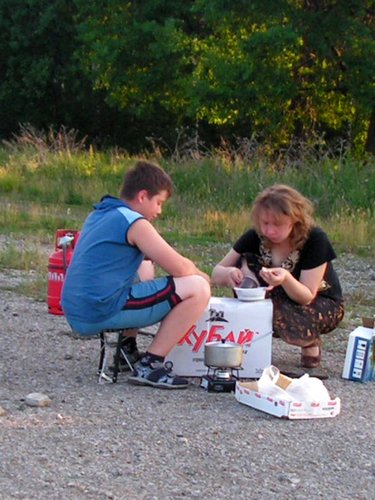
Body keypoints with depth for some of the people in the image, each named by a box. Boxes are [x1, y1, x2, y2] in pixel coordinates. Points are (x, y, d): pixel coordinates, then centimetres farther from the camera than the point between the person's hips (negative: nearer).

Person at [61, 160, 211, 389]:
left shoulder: (99, 216, 18)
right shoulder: (134, 222, -9)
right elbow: (180, 268, -10)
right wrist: (201, 275, 13)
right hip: (102, 312, -10)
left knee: (144, 268, 34)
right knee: (198, 289, -9)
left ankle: (127, 348, 27)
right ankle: (150, 365, -8)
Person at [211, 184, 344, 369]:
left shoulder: (315, 240, -27)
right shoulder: (255, 237, -16)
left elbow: (307, 297, -28)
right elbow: (216, 274, -15)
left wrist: (286, 279, -50)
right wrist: (227, 273, -40)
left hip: (322, 304, -4)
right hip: (281, 300, 4)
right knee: (245, 263, -22)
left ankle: (311, 343, -4)